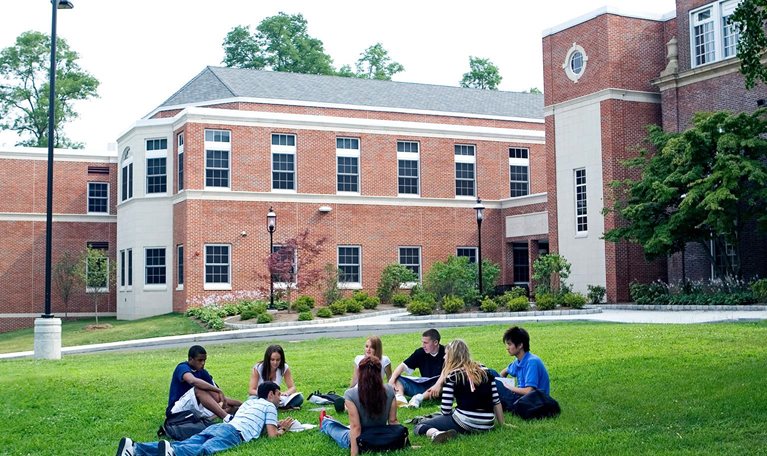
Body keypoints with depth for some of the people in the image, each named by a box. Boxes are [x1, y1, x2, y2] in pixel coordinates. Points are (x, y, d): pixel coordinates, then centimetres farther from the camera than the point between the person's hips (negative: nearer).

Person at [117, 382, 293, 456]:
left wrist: (275, 425, 54)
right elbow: (272, 434, 10)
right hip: (234, 433, -7)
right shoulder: (269, 406, 18)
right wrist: (282, 429, 30)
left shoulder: (250, 401, 41)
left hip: (217, 426, 7)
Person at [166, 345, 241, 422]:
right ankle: (227, 418, -47)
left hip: (194, 411, 8)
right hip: (177, 410, -8)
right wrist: (219, 391, -36)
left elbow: (217, 395, -1)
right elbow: (193, 381, -38)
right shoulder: (182, 367, -13)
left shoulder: (202, 372, 7)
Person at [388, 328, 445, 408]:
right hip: (422, 385, 5)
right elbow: (403, 365, 2)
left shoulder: (445, 353, -11)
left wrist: (438, 385, -41)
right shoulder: (420, 352, 2)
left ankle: (419, 398, -46)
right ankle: (400, 397, -37)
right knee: (396, 378, -8)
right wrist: (392, 379, -14)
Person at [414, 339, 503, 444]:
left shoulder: (452, 375, -6)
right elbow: (496, 401, 8)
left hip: (464, 423, -7)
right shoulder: (485, 371, 9)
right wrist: (501, 424, 17)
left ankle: (436, 433, -25)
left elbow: (446, 410, -9)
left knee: (419, 426, 3)